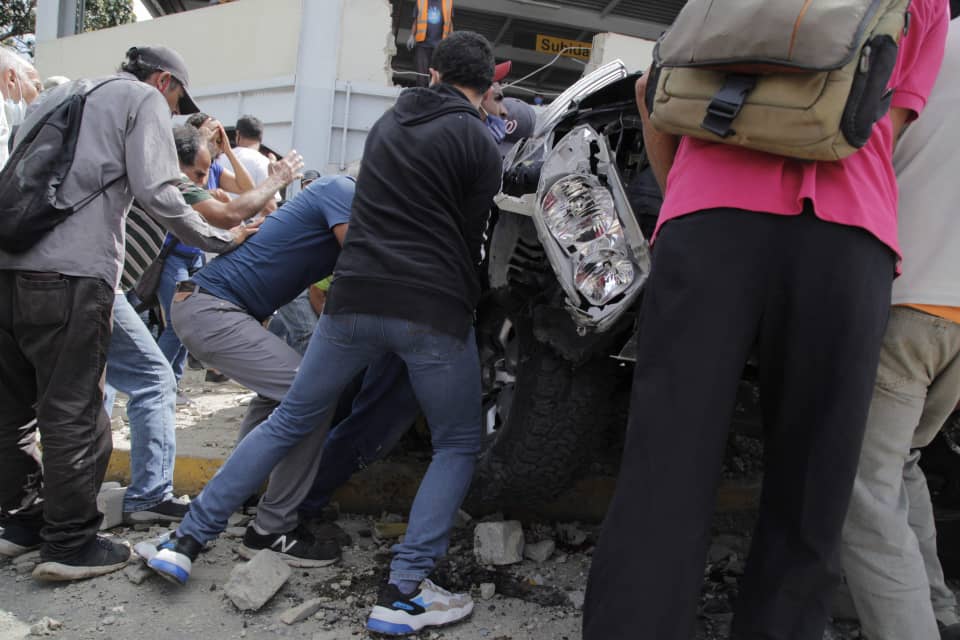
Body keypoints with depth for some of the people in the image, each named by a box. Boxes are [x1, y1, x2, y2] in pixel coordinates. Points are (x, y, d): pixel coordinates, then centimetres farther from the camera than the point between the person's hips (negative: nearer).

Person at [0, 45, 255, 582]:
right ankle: (70, 542, 6)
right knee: (74, 411, -1)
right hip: (71, 274, -8)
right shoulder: (143, 99, 6)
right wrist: (223, 239, 2)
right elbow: (157, 194, -7)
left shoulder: (61, 96, 27)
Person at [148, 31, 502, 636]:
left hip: (355, 297, 5)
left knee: (290, 421, 18)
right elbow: (472, 236, 4)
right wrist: (469, 304, 20)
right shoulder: (478, 141, 1)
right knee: (459, 445, 10)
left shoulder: (387, 124, 20)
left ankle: (188, 539, 19)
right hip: (434, 311, -5)